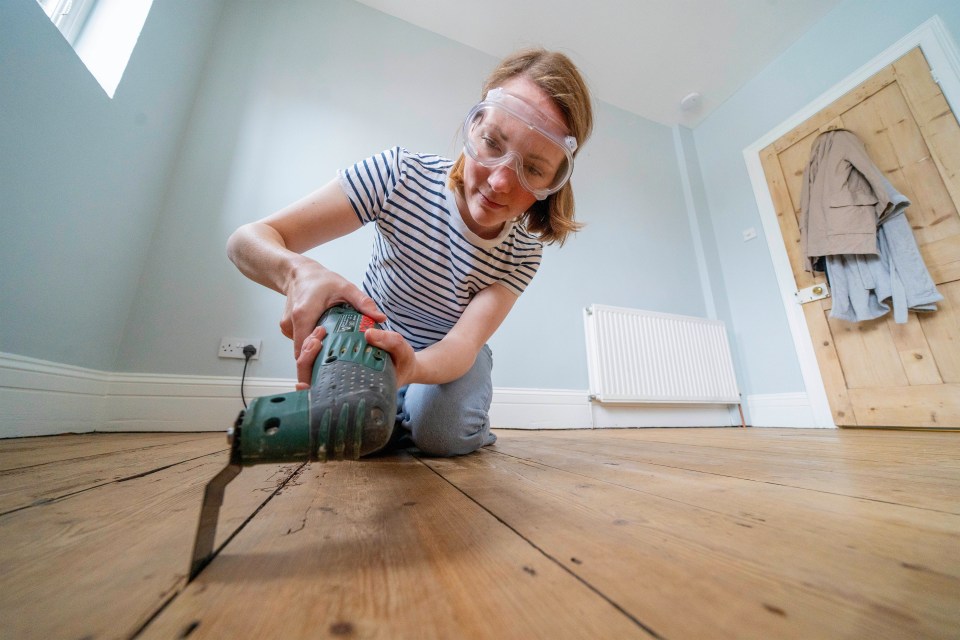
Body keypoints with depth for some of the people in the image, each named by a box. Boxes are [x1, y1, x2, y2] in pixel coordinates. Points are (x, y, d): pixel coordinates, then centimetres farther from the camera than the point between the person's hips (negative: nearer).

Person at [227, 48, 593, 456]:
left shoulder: (523, 252, -18)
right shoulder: (401, 175, -24)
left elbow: (464, 342, -29)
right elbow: (248, 239, -23)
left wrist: (411, 367, -54)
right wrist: (297, 271, -48)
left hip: (447, 356, 0)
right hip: (372, 335, 1)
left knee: (439, 432, -27)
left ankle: (472, 426, 10)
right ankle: (395, 419, 13)